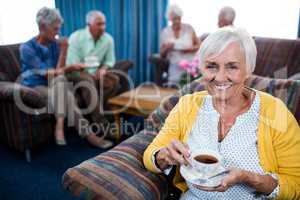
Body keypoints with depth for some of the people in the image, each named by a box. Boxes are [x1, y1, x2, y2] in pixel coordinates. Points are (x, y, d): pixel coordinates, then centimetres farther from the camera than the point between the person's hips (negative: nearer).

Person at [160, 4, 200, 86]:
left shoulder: (188, 28, 2)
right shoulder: (165, 32, 4)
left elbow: (198, 45, 8)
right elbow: (162, 54, 8)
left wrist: (190, 49, -11)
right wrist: (166, 48, -12)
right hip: (175, 68, 1)